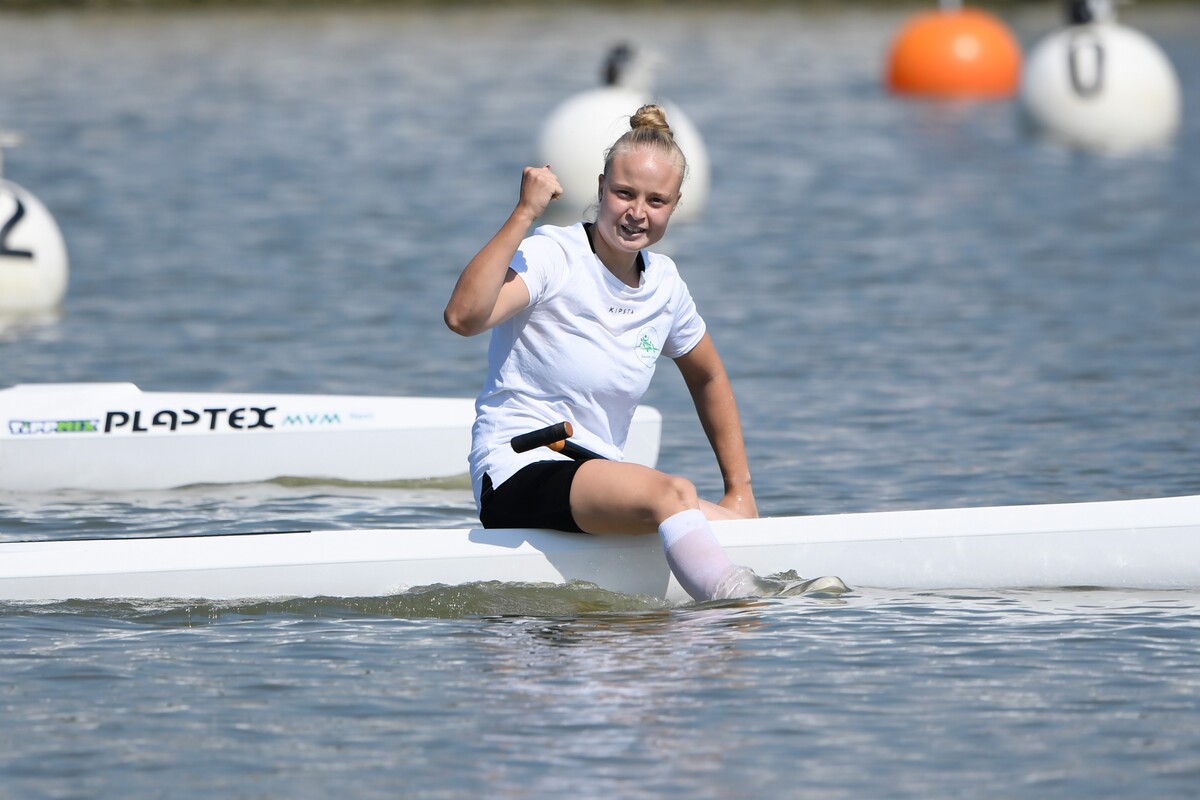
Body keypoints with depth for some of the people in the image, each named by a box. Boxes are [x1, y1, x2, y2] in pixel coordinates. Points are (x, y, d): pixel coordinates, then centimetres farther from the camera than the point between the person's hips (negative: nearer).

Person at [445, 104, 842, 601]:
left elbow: (708, 378, 28)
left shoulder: (664, 283, 10)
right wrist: (525, 213, -31)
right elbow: (464, 317, -30)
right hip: (518, 476, -8)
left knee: (733, 527, -15)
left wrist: (740, 490, 20)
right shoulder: (552, 257, -10)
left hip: (598, 483, 8)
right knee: (672, 492, -33)